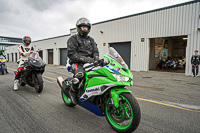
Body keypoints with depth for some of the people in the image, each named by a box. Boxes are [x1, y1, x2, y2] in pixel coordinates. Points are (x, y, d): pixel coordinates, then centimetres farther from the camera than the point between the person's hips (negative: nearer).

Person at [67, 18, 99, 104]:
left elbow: (95, 51, 12)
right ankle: (73, 91, -9)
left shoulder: (91, 40, 22)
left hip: (90, 62, 5)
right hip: (77, 62, -5)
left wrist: (96, 58, -14)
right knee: (80, 73, -36)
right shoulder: (73, 39, 5)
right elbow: (71, 53, -8)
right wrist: (85, 59, -21)